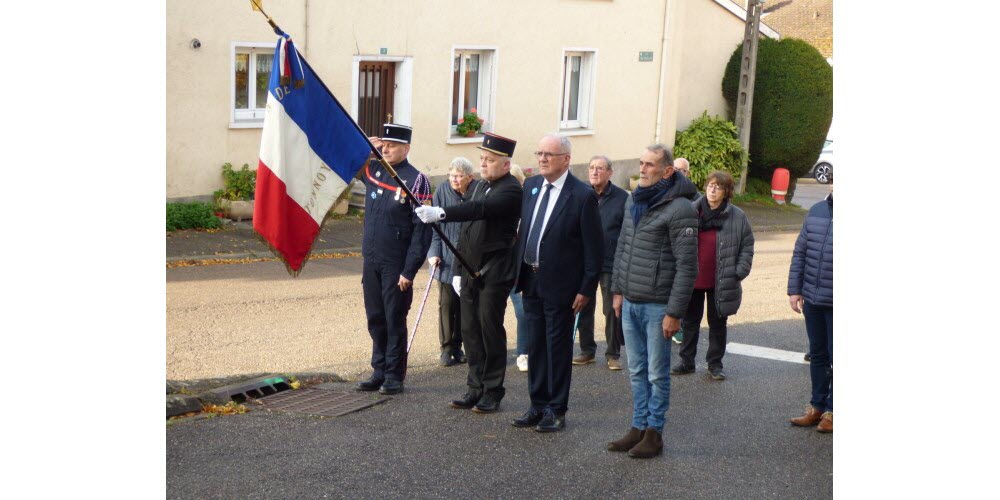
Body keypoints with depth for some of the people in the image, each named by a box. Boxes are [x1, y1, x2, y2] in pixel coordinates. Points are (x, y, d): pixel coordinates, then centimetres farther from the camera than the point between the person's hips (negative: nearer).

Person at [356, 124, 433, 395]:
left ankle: (394, 377, 13)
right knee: (375, 319, 13)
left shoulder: (416, 180, -11)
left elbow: (422, 230, -13)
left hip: (396, 266, -6)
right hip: (370, 261, 6)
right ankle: (379, 371, 23)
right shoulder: (372, 170, 6)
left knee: (395, 321, 4)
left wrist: (409, 271, -16)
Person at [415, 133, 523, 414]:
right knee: (470, 331, 9)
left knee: (490, 331, -2)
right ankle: (476, 389, 18)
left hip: (495, 274, -8)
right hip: (471, 271, 8)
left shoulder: (511, 191, -13)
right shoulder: (481, 187, 15)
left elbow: (480, 209, -30)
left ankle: (492, 393, 8)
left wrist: (440, 213, -41)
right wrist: (459, 269, 18)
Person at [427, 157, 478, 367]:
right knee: (447, 303, 0)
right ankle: (447, 348, 9)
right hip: (448, 259, 0)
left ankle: (457, 345, 21)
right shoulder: (442, 191, -5)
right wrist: (434, 252, -10)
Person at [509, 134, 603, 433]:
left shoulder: (582, 195, -12)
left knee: (558, 348, 4)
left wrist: (586, 289, -13)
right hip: (530, 281, 6)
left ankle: (556, 411, 14)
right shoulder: (530, 186, 6)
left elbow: (594, 248, -11)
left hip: (559, 285, -6)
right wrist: (518, 272, 10)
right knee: (535, 346, 14)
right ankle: (538, 406, 25)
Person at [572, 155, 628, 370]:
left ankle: (613, 353, 14)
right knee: (584, 308, 9)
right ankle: (587, 350, 21)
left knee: (613, 311, 3)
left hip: (611, 264, -3)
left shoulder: (621, 198, -4)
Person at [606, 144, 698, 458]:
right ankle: (639, 427, 21)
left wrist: (675, 312, -16)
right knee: (637, 371, 13)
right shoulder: (633, 202, 11)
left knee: (657, 373, 3)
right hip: (630, 303, 7)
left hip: (658, 306, -7)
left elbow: (687, 266, -15)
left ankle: (654, 433, 12)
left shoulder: (680, 209, -13)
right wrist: (618, 290, 17)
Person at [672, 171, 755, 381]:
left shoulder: (737, 217, -3)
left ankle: (715, 363, 22)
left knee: (718, 323, 9)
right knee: (690, 322, 11)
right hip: (692, 279, 1)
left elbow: (747, 246, 1)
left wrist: (739, 272, -8)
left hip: (720, 282, -1)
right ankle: (687, 362, 23)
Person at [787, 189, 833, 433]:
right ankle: (817, 406, 28)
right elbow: (800, 251, 11)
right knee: (817, 354, 16)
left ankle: (832, 410, 18)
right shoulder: (816, 211, 5)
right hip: (812, 300, 5)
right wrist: (794, 289, 8)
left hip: (835, 304, -5)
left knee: (835, 356, 6)